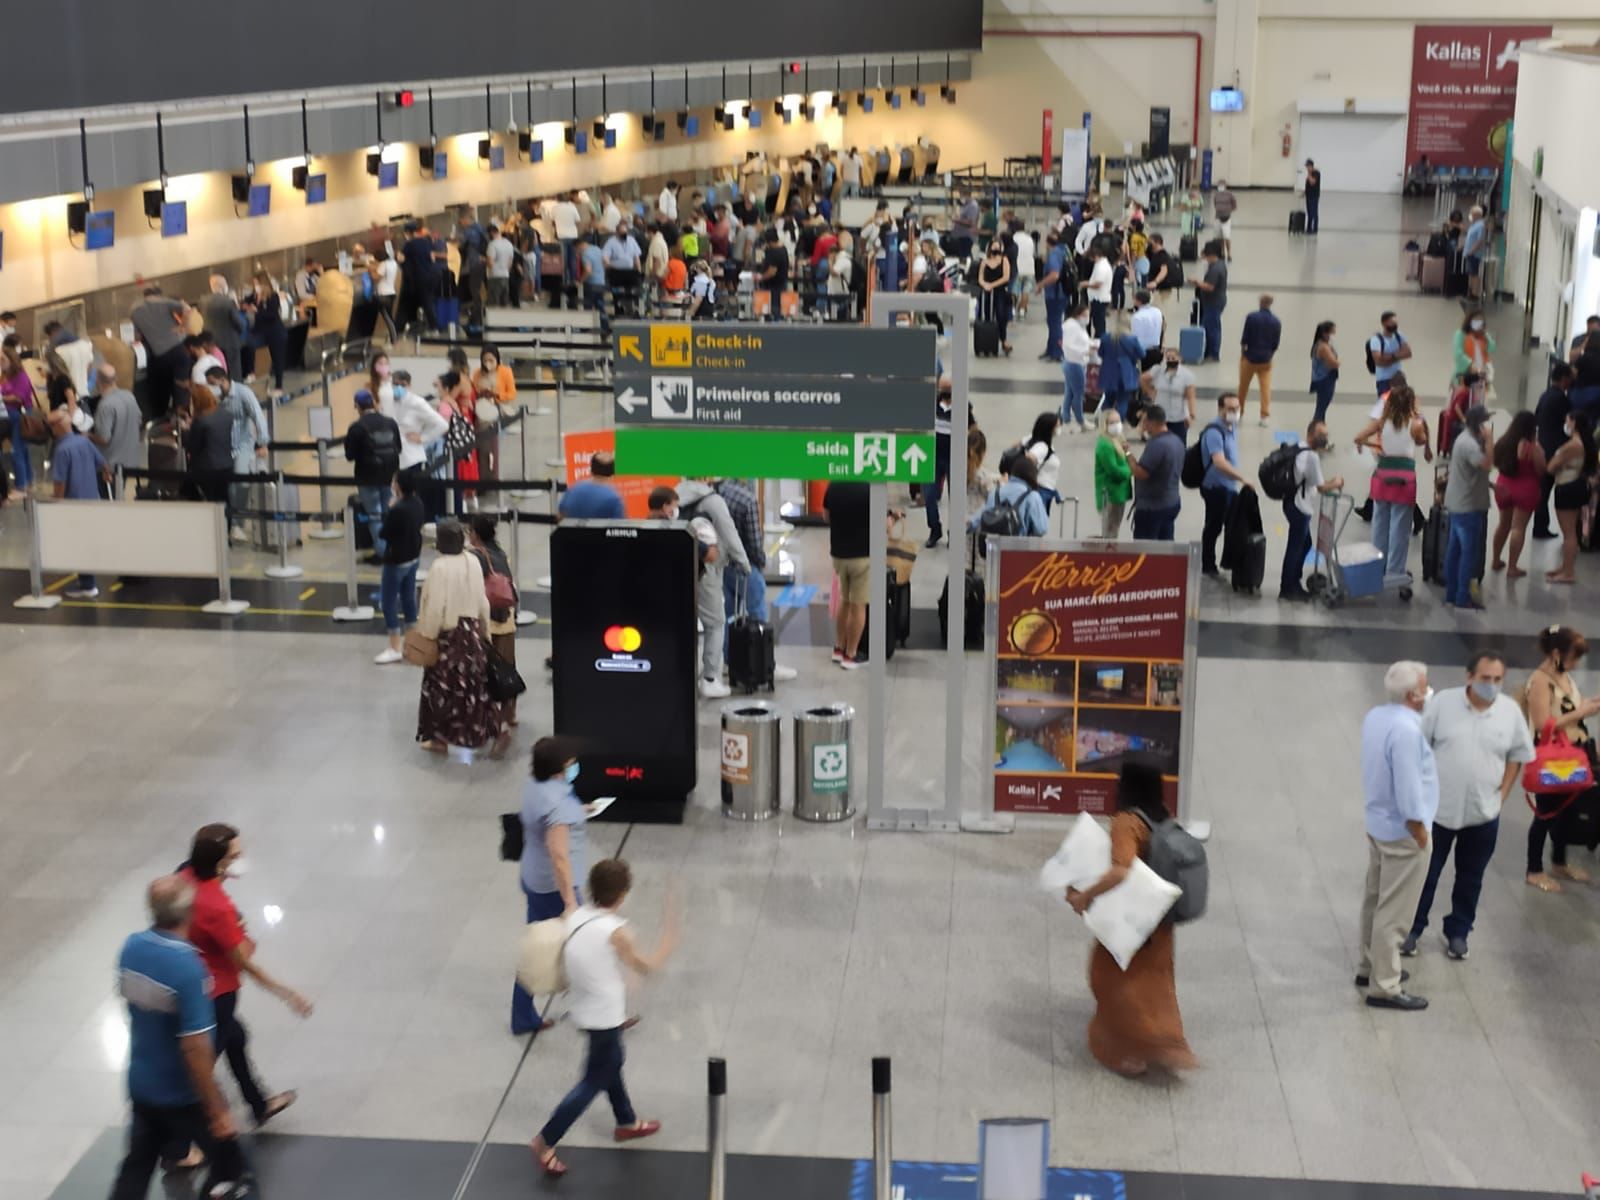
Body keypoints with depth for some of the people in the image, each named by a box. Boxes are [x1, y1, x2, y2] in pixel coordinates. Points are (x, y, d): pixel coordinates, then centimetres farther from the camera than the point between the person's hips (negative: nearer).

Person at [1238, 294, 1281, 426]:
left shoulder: (1252, 317, -14)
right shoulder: (1276, 322, -5)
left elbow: (1244, 338, -10)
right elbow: (1276, 344, -1)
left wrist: (1242, 353, 5)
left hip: (1250, 357, -1)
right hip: (1266, 360, 1)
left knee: (1243, 385, 16)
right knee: (1266, 387, 3)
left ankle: (1239, 410, 30)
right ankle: (1265, 416, -2)